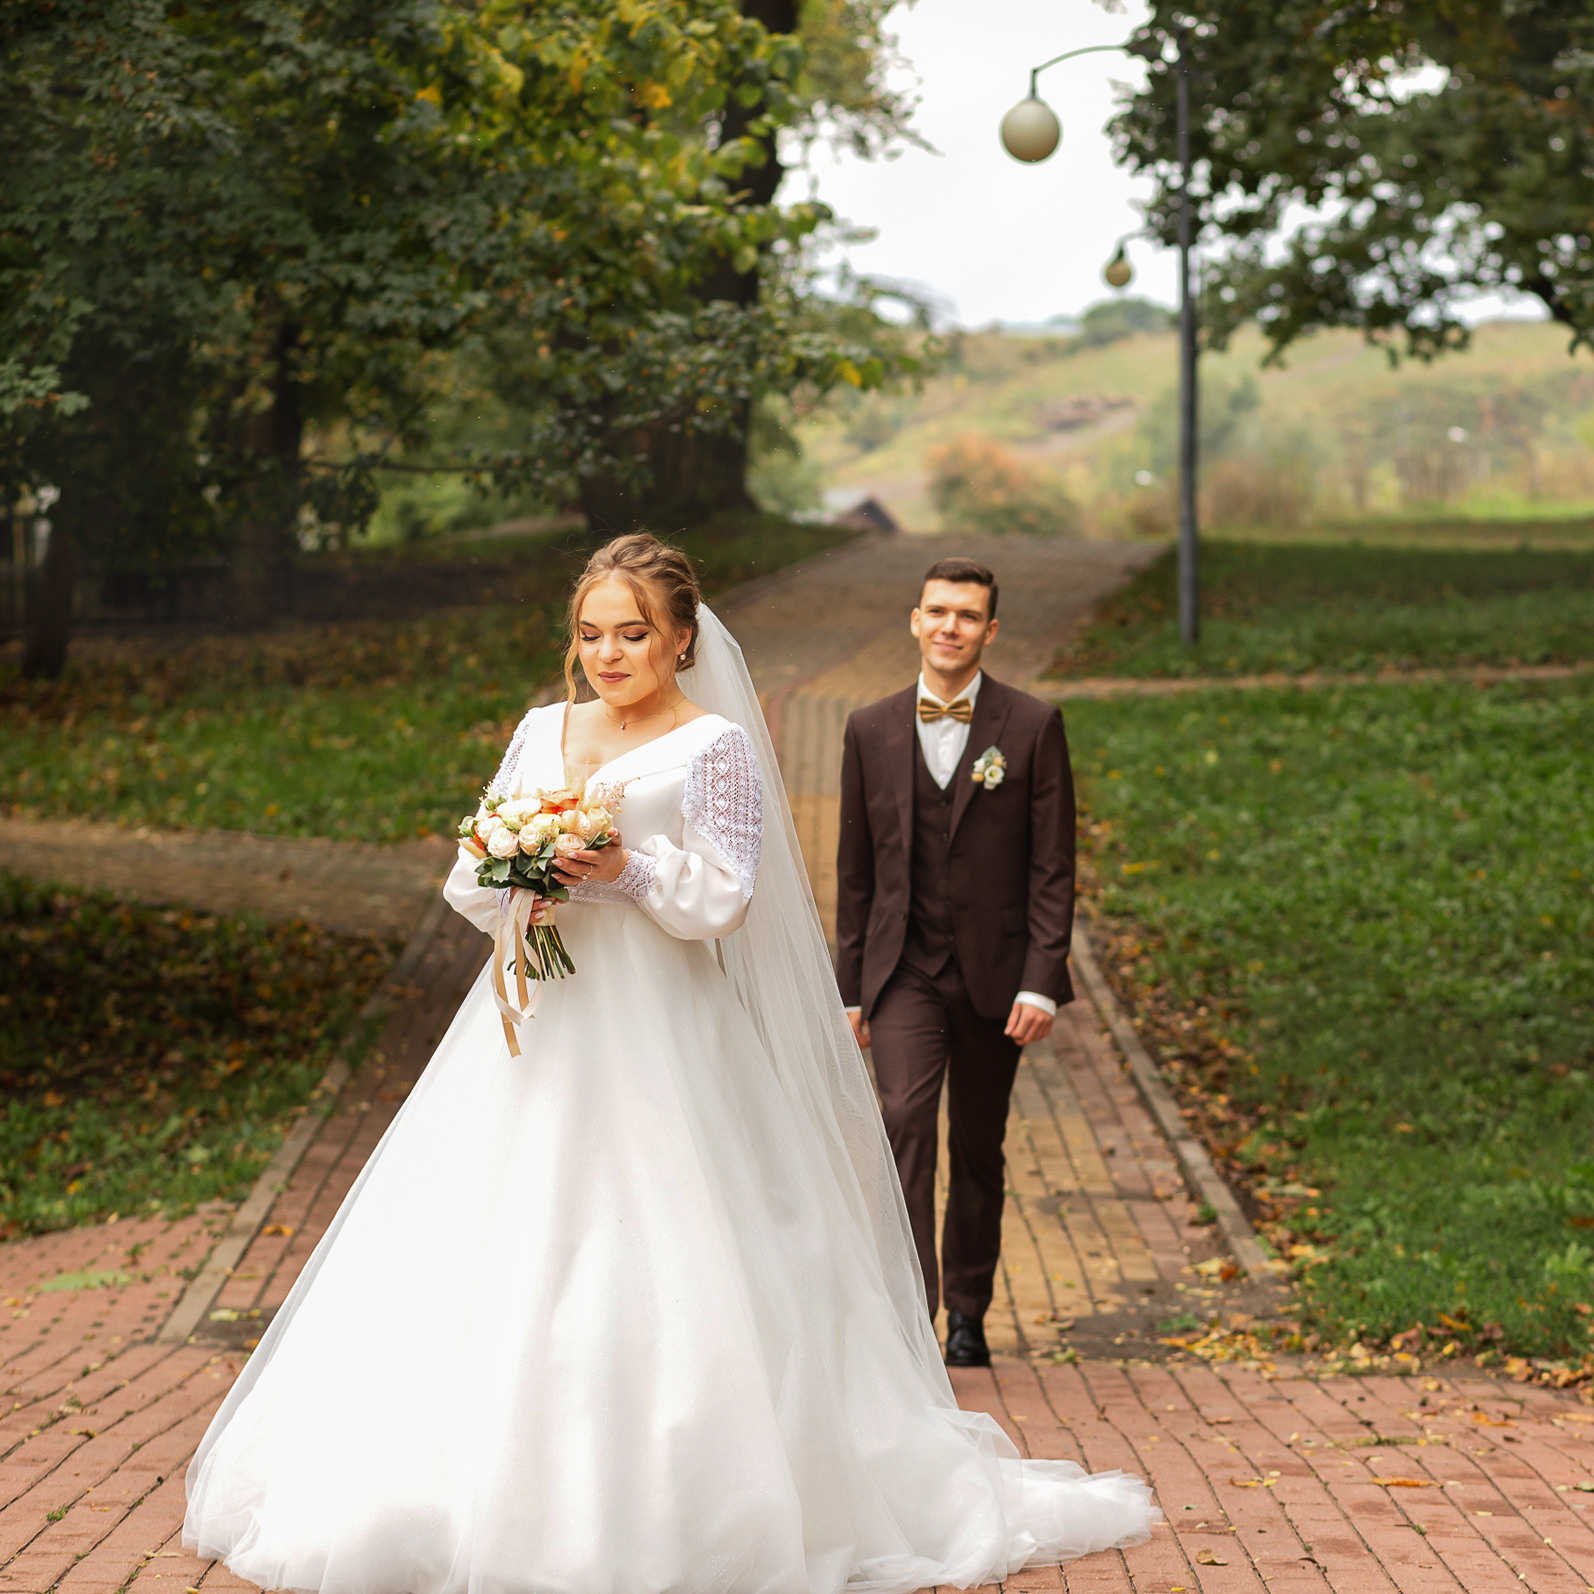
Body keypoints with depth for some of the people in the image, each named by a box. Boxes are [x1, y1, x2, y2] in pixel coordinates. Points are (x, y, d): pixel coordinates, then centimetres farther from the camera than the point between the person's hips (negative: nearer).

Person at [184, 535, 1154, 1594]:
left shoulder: (715, 745, 0)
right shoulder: (543, 731, 15)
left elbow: (724, 899, -6)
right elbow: (470, 880, 11)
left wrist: (625, 867, -20)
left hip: (657, 1044, -5)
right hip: (539, 1030, 5)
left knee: (651, 1283, -7)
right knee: (498, 1260, 1)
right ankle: (489, 1490, 10)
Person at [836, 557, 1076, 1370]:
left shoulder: (1033, 726, -3)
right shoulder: (871, 730, 4)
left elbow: (1053, 866, -4)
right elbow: (855, 868, 8)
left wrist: (1041, 982, -12)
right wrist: (850, 990, 8)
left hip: (994, 971, 0)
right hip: (903, 968, 0)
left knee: (979, 1149, 10)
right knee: (906, 1120, -19)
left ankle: (967, 1310, 27)